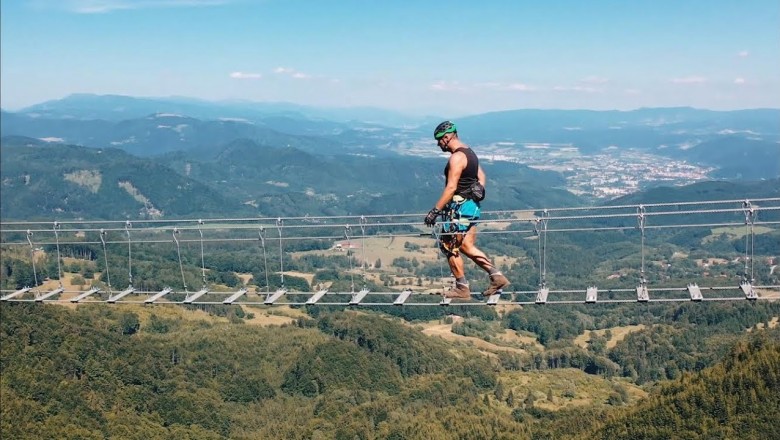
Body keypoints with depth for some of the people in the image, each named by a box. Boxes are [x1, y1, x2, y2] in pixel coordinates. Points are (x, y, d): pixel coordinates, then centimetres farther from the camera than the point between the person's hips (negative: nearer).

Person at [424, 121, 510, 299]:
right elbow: (481, 176, 21)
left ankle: (462, 288, 8)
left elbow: (451, 188, -23)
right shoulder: (469, 152, 13)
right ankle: (496, 275, 8)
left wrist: (435, 211, -21)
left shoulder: (456, 157, -18)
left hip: (460, 207, -10)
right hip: (472, 205, 10)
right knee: (466, 246, 13)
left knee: (449, 247, 2)